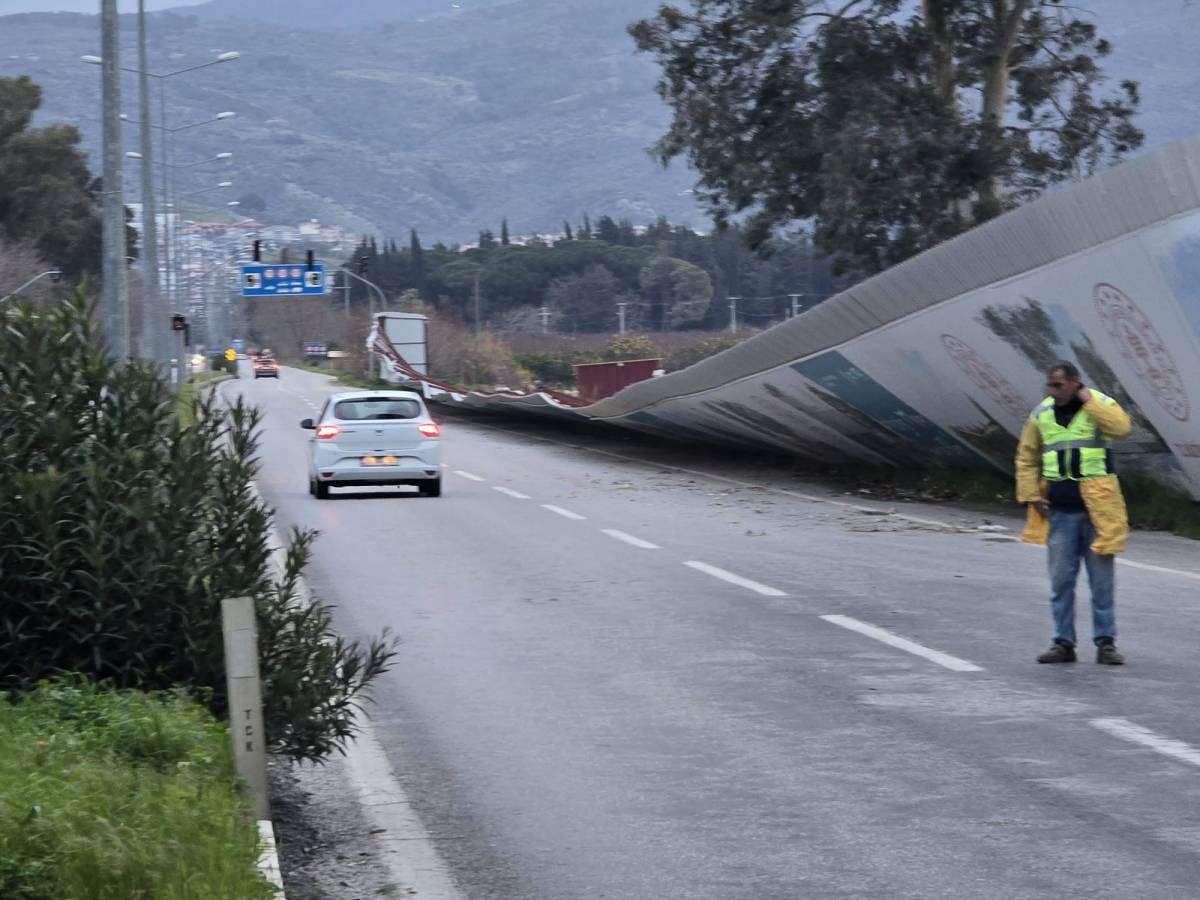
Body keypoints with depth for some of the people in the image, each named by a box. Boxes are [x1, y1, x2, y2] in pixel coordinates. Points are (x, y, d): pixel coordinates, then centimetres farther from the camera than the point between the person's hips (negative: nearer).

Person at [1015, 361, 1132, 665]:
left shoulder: (1102, 405, -3)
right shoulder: (1041, 414, 7)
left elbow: (1121, 428, -24)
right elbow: (1027, 458, 13)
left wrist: (1087, 400, -18)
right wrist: (1031, 496, 3)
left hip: (1097, 510, -3)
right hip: (1060, 511, 3)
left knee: (1102, 580, 2)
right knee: (1061, 580, 4)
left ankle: (1105, 642, 8)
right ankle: (1063, 643, 11)